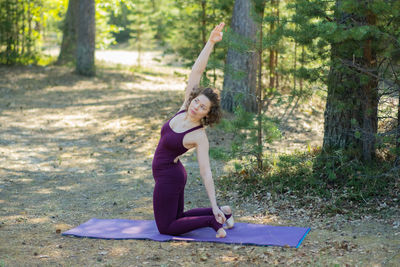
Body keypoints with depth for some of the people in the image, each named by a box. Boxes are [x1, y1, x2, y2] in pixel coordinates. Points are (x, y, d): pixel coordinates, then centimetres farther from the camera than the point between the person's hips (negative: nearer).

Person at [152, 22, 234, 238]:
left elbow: (205, 171, -22)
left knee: (166, 228, 3)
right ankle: (222, 212, 22)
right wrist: (210, 42, -22)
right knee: (176, 218, 22)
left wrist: (214, 205, -23)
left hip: (169, 177, -8)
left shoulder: (199, 136, -23)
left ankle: (213, 219, 0)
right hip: (170, 174, 8)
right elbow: (196, 72, -12)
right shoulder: (184, 109, -7)